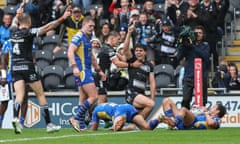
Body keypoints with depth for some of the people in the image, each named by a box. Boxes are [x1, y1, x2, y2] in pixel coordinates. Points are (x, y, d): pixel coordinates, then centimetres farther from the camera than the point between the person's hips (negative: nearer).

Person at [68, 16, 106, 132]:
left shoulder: (87, 38, 20)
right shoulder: (79, 37, -8)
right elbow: (70, 51, -19)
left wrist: (99, 71, 31)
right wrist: (74, 67, -30)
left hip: (87, 70, 10)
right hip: (82, 71, -10)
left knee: (83, 99, 8)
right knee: (93, 97, -14)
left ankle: (81, 126, 9)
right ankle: (76, 118, -10)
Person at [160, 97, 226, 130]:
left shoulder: (216, 120, 11)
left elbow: (210, 123, -14)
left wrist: (207, 114, 3)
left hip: (192, 124, -9)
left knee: (183, 110, -39)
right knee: (167, 100, 6)